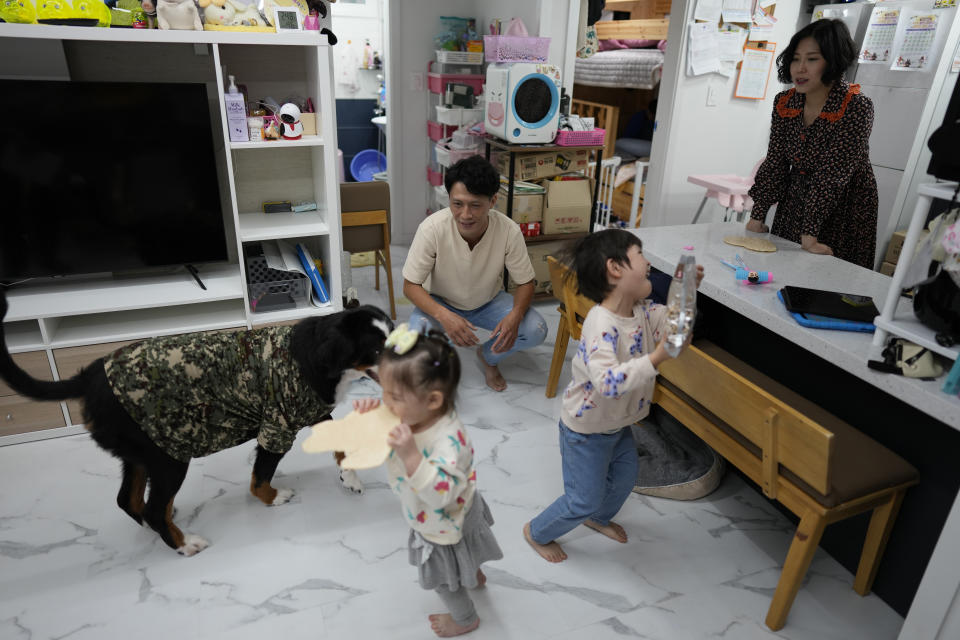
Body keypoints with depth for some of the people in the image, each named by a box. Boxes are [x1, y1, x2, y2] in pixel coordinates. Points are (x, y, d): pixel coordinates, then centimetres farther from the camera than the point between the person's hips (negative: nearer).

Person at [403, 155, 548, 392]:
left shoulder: (509, 231, -26)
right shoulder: (432, 228, -30)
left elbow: (525, 283, -13)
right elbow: (411, 286, -22)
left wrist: (515, 315, -35)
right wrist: (444, 316, -41)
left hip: (488, 302, 2)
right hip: (440, 302, -1)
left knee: (535, 330, -21)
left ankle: (488, 357, 12)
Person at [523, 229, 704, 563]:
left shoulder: (641, 311, -10)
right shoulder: (601, 325, -37)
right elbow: (607, 382, -48)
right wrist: (656, 358, -51)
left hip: (618, 423, 8)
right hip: (586, 429, -8)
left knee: (625, 476, 27)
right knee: (585, 499, 7)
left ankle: (599, 518, 56)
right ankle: (537, 532, 34)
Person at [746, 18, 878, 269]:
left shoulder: (856, 107, -19)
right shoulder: (784, 103, -4)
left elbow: (832, 174, -25)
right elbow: (775, 163, -2)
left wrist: (809, 233, -28)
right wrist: (757, 216, -8)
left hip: (844, 213, -5)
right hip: (795, 205, 5)